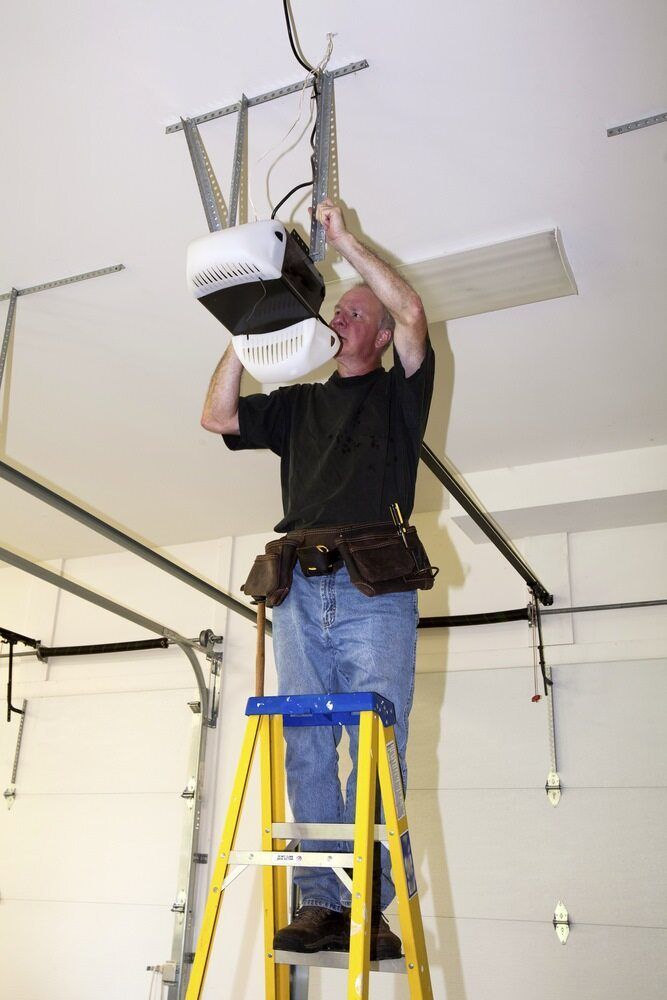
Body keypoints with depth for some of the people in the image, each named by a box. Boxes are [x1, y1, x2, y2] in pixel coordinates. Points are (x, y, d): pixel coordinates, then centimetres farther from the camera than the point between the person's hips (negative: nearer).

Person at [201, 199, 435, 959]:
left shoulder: (399, 390, 16)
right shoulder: (299, 403, 27)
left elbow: (412, 314, -1)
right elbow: (217, 416, 18)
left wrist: (344, 240, 3)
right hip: (300, 589, 4)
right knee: (306, 748, -3)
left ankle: (372, 909, -3)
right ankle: (320, 902, 1)